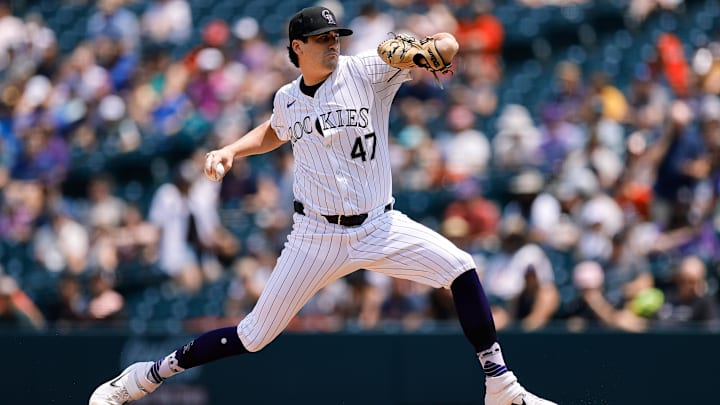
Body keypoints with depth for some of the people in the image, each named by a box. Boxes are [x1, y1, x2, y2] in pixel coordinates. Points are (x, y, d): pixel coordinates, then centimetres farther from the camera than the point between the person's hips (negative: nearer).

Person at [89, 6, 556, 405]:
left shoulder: (367, 72, -8)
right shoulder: (287, 99, 3)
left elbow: (448, 44, -18)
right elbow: (274, 133, 29)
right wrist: (229, 151, 12)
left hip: (381, 226, 0)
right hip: (318, 237, 0)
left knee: (461, 268, -20)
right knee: (253, 337, -1)